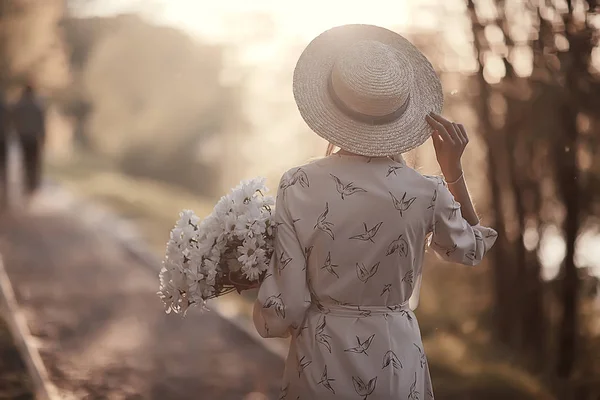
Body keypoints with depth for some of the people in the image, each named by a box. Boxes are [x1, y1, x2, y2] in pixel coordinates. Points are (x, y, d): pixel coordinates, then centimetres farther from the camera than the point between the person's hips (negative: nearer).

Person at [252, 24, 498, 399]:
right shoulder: (426, 193, -12)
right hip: (397, 359, 1)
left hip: (322, 365, -1)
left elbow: (282, 313, -14)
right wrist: (454, 168, 7)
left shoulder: (298, 188, -16)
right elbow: (472, 248, 11)